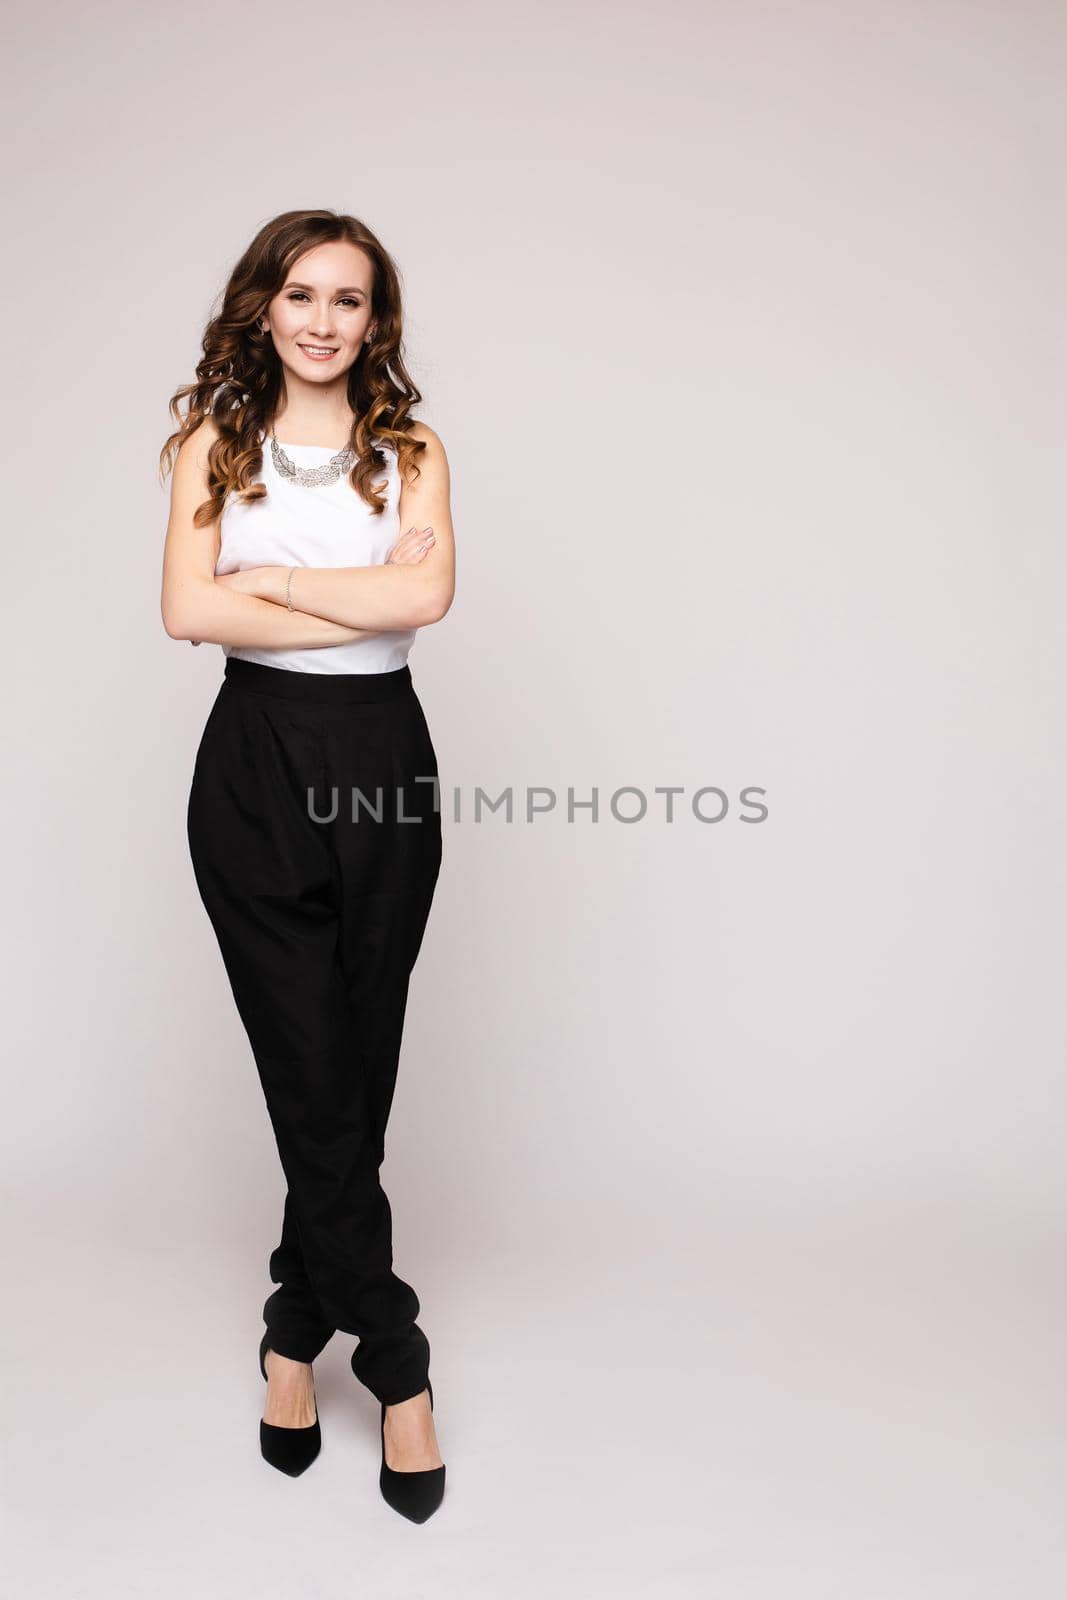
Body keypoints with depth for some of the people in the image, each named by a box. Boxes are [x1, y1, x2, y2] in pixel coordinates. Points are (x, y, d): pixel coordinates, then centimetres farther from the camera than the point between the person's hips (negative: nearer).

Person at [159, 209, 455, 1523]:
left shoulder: (411, 453, 8)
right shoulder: (214, 445, 6)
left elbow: (426, 591, -11)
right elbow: (186, 609, -9)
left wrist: (268, 576, -9)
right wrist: (359, 608, -10)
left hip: (381, 761, 2)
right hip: (255, 761, -1)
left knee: (353, 1073, 8)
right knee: (316, 1076, -1)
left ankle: (298, 1330, 28)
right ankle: (396, 1361, 14)